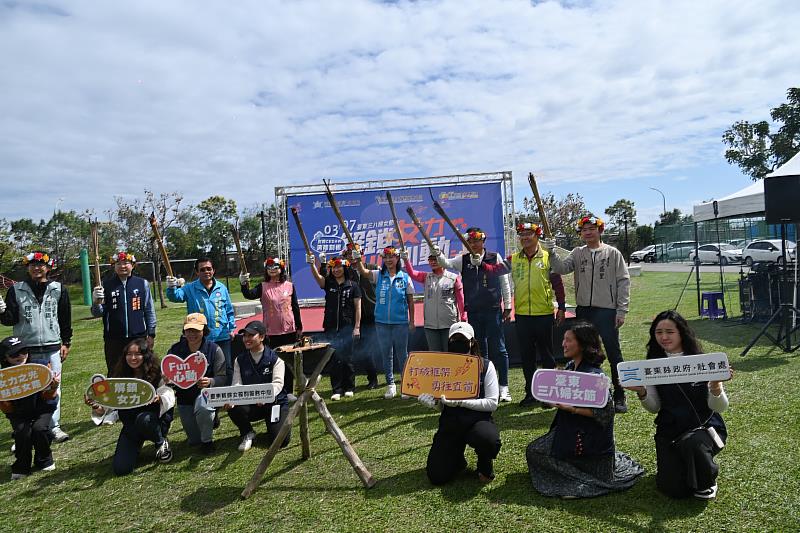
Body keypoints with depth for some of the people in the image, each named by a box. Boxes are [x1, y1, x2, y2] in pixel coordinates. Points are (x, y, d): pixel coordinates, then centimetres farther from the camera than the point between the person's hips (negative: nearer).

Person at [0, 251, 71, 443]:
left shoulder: (58, 290, 5)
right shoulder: (16, 290, 4)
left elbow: (65, 319, 9)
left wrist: (66, 343, 8)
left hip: (52, 349, 0)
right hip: (26, 350, 0)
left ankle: (54, 426, 13)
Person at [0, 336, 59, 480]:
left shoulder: (41, 366, -18)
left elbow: (47, 397, -13)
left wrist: (53, 387, -34)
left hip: (42, 409, 0)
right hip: (19, 414, 1)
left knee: (39, 428, -25)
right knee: (23, 432, -25)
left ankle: (44, 461, 4)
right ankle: (21, 467, 4)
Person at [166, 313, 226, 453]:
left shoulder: (214, 349, -13)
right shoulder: (175, 350, -6)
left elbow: (222, 377, -13)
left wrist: (210, 382, -35)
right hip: (184, 396, 4)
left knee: (202, 408, -40)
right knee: (194, 441, 9)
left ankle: (207, 440, -9)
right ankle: (211, 418, 43)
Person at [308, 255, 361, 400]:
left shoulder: (352, 285, 1)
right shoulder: (328, 283, 6)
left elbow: (358, 307, 1)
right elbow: (317, 276, -15)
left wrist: (357, 327, -4)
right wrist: (312, 264, -35)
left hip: (347, 327, -1)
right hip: (331, 328, 2)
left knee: (347, 358, 5)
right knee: (334, 359, 3)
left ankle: (349, 388, 19)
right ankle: (337, 390, 11)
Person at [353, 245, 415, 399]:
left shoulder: (405, 277, 1)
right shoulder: (379, 275, 4)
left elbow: (410, 301, 5)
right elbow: (363, 271, -13)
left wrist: (412, 321, 5)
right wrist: (357, 260, -33)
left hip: (400, 322, -2)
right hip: (382, 322, 2)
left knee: (402, 354, 5)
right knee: (386, 354, 9)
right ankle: (390, 385, 21)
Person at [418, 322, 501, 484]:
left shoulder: (486, 366, -2)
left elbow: (492, 403, -8)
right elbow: (440, 407, 8)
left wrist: (461, 402, -19)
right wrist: (433, 402, -17)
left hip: (478, 420, -2)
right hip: (450, 423, 2)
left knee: (489, 440, -37)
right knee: (437, 476, -12)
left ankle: (485, 464, 3)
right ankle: (457, 460, 25)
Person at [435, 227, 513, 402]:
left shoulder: (494, 258, 0)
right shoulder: (463, 260, 7)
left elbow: (504, 283, 3)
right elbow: (446, 263, -8)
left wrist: (507, 307, 2)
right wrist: (437, 253, -29)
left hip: (493, 310, -3)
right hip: (473, 312, 3)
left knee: (498, 348, 0)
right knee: (479, 349, 11)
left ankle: (503, 387, 9)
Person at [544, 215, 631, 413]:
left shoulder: (612, 253, 2)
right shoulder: (577, 253, 9)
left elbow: (624, 282, 0)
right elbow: (561, 268, -5)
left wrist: (622, 311, -6)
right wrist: (551, 253, -21)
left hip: (607, 310, -3)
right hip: (583, 310, 3)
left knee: (613, 352, 0)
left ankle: (619, 396, 12)